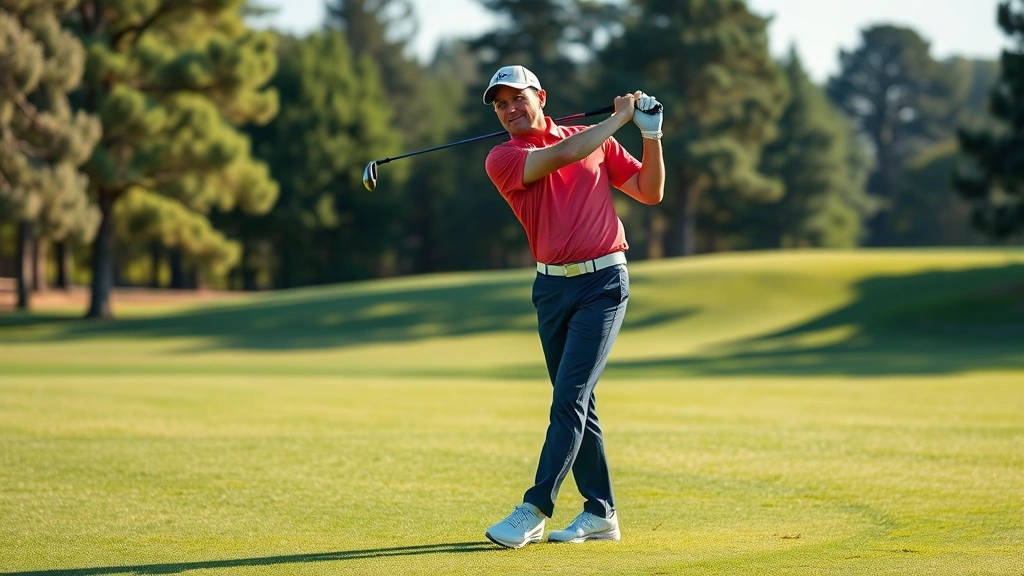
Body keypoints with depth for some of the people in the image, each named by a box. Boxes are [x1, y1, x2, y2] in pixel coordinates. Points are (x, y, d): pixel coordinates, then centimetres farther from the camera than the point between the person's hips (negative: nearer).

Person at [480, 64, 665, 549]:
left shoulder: (596, 140, 6)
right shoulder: (502, 159, 0)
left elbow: (650, 191, 8)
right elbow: (562, 155, -16)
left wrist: (651, 133, -3)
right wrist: (619, 118, -7)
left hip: (603, 281, -3)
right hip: (551, 287, 3)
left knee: (569, 398, -12)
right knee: (575, 403, 7)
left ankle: (534, 511, -15)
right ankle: (600, 513, 16)